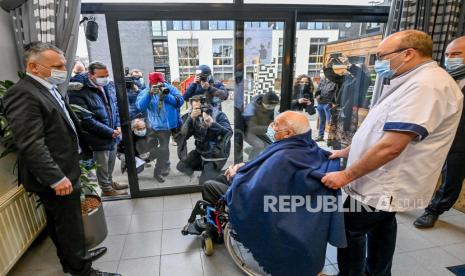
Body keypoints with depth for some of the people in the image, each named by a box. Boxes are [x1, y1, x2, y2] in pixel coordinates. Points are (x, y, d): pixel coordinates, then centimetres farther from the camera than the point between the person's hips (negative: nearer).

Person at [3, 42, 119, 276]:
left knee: (60, 223, 23)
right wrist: (56, 178, -25)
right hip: (56, 177, -10)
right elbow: (30, 145, -25)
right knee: (69, 225, 5)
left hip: (64, 171, 10)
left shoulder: (48, 89, 12)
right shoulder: (23, 94, -20)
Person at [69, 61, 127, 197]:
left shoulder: (109, 86, 0)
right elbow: (87, 120, -22)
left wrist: (118, 126, -2)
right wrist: (110, 132, -19)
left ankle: (110, 182, 44)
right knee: (102, 165, 11)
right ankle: (106, 189, 31)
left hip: (113, 135, 6)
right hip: (98, 139, -6)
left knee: (111, 163, 23)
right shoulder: (79, 92, -20)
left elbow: (115, 107, 12)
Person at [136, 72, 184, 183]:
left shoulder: (170, 89, -5)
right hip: (159, 125, -1)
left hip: (174, 123, 1)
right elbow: (140, 106, -19)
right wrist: (149, 94, -29)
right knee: (163, 148, 14)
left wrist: (166, 95, -26)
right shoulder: (146, 92, -4)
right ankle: (165, 166, 37)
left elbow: (180, 101, -16)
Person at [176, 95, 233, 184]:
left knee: (204, 182, -15)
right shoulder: (193, 117, -1)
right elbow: (184, 134, -14)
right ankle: (206, 168, 18)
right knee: (181, 166, 9)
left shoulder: (218, 115, -15)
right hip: (200, 152, 6)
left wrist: (212, 123, -38)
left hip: (216, 155, -6)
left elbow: (229, 133, -26)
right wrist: (191, 118, -28)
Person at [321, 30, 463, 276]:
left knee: (349, 230, 5)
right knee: (381, 228, 23)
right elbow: (379, 133, 16)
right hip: (386, 183, 10)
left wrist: (346, 175, -23)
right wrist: (346, 152, 13)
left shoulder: (425, 85, -23)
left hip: (384, 187, -10)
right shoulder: (414, 82, 12)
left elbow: (391, 146, -30)